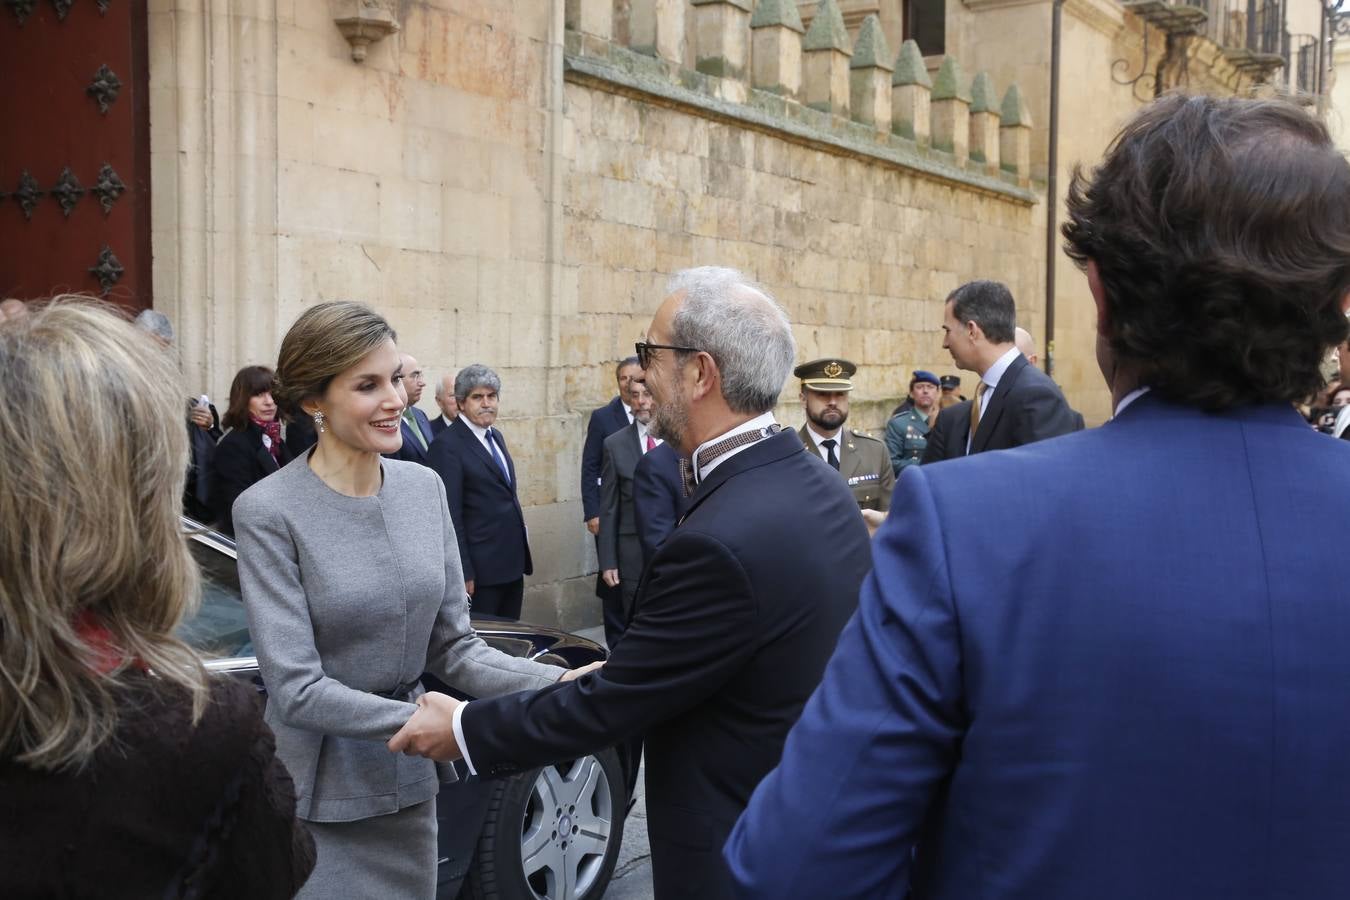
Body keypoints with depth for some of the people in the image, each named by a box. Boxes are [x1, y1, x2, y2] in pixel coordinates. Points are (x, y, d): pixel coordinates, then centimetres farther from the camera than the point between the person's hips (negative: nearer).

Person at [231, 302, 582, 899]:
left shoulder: (424, 488, 0)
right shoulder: (269, 512, -16)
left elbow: (452, 646, 1)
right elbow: (296, 689, -19)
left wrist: (556, 683, -14)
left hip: (410, 783, 5)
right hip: (315, 798, -5)